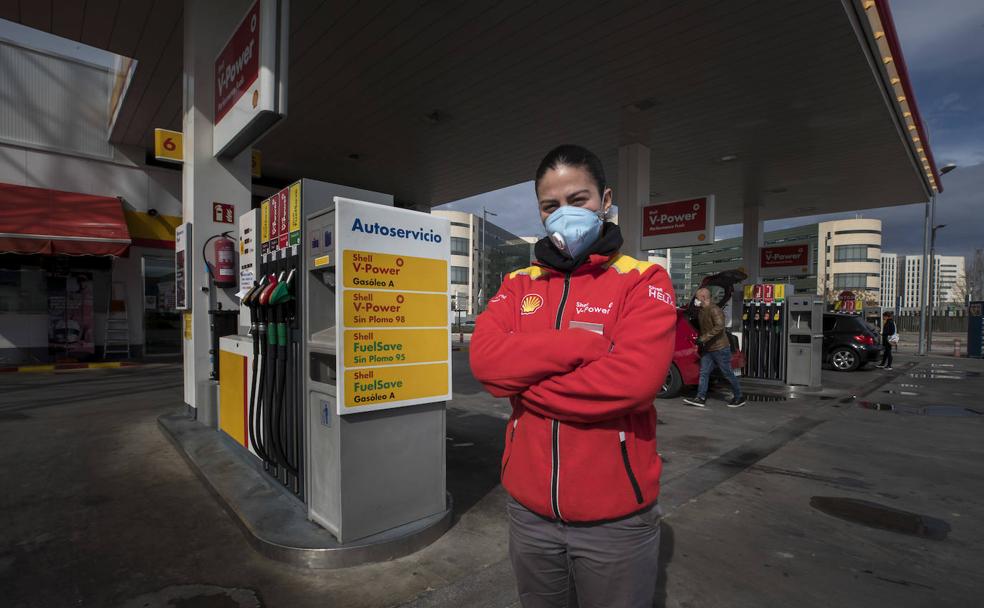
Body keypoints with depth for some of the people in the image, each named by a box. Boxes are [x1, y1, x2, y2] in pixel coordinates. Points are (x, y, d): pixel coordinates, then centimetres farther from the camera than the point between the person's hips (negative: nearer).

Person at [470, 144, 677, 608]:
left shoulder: (643, 280, -7)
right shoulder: (519, 284, 4)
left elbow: (635, 377, -23)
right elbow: (485, 359, -13)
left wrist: (524, 384, -15)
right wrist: (585, 342, -20)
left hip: (616, 516, -3)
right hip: (529, 509, 4)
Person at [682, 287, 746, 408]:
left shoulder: (714, 310, -18)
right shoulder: (700, 310, 10)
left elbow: (719, 326, -30)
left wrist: (703, 338, -29)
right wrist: (700, 338, 10)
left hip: (720, 348, -9)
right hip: (707, 348, 9)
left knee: (728, 373, 2)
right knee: (704, 373, 4)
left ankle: (739, 397, 17)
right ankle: (701, 398, 5)